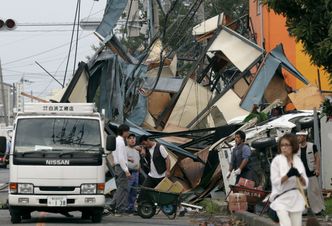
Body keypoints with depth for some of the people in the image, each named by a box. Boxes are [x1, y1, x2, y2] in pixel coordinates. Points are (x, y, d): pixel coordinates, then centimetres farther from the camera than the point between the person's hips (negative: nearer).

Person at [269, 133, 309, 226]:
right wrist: (288, 175, -25)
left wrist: (299, 176, -16)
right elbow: (275, 182, -11)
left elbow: (305, 183, 5)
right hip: (282, 199, -4)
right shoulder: (277, 160, -6)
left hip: (296, 199, 4)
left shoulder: (298, 160, 4)